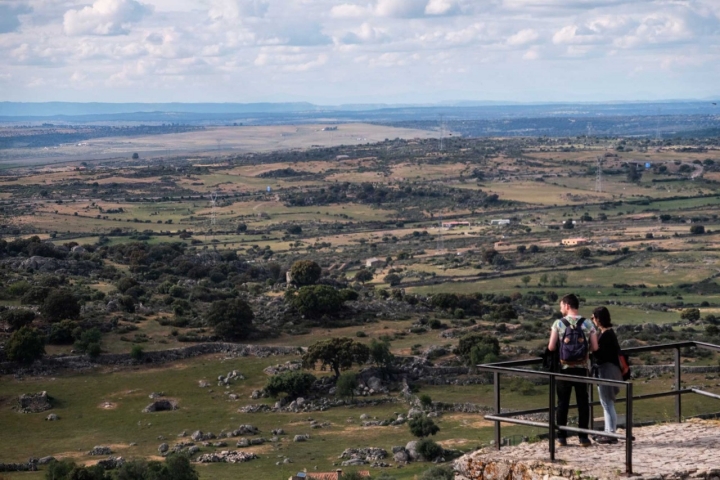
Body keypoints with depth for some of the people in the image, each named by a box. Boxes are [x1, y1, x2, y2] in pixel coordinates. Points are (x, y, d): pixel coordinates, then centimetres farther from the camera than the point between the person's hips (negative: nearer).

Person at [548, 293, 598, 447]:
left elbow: (551, 347, -8)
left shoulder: (558, 324, -7)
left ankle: (562, 437, 9)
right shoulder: (588, 324, -3)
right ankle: (583, 437, 8)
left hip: (564, 368, -1)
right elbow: (594, 347, -3)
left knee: (562, 402, 8)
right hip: (581, 368, 1)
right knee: (583, 402, 8)